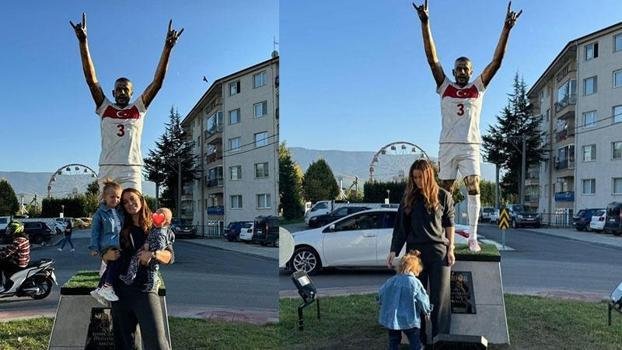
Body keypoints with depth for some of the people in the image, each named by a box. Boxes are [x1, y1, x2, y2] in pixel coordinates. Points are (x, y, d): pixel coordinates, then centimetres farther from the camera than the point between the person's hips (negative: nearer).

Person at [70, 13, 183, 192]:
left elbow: (157, 82, 5)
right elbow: (91, 79, 7)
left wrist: (167, 48, -3)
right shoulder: (105, 108, 15)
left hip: (131, 171, -1)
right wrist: (83, 42, -2)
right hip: (107, 170, 2)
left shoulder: (138, 109, 12)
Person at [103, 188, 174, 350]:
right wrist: (108, 255, -3)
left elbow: (170, 256, 0)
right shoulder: (121, 229, 14)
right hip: (120, 289, 4)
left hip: (145, 289, -4)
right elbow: (105, 255, 19)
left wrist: (153, 254, -18)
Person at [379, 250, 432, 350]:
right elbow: (423, 301, -7)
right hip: (409, 320, -4)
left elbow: (380, 295, 10)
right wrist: (427, 311, 14)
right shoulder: (415, 283, -12)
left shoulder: (391, 281, 0)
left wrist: (386, 307, 27)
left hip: (391, 319, 4)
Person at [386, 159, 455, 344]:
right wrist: (394, 250, -1)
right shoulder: (409, 197, 6)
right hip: (414, 251, 2)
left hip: (438, 251, -2)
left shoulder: (443, 196, 2)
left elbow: (449, 224, 5)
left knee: (440, 297, 0)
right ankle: (417, 337, 16)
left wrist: (450, 249, -1)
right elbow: (400, 226, 6)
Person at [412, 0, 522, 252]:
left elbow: (496, 62, 3)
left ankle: (472, 237, -12)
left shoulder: (478, 88, 10)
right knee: (445, 191, 4)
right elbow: (432, 58, 1)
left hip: (470, 147, 0)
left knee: (473, 188, -13)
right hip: (448, 146, 0)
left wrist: (506, 29, -6)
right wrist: (425, 23, -7)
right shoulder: (445, 87, 9)